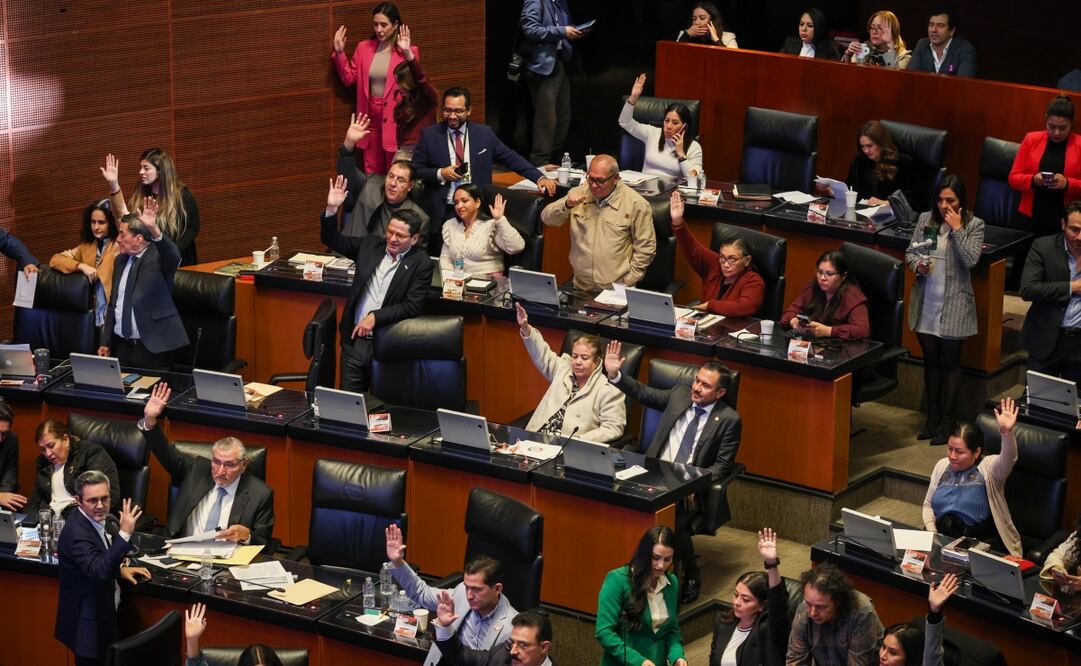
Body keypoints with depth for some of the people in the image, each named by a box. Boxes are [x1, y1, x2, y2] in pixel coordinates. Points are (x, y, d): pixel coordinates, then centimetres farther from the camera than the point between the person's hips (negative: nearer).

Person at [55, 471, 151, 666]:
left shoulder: (94, 519, 2)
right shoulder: (76, 531, -26)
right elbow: (98, 572, -39)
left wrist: (120, 568, 3)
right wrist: (124, 534, -42)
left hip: (103, 616, 9)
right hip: (89, 623, -9)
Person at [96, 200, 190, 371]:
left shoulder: (158, 256, -8)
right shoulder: (120, 260, 12)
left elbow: (173, 257, -34)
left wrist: (154, 230, -50)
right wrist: (106, 342, 17)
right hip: (121, 346, 6)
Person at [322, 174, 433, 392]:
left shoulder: (421, 264, -4)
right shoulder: (370, 245, 9)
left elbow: (412, 306, -11)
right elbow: (332, 240, 15)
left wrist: (375, 317, -18)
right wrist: (331, 209, -1)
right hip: (356, 340, 4)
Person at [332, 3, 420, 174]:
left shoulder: (407, 51, -7)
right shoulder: (363, 47, 5)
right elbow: (349, 79, 8)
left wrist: (407, 54, -29)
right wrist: (339, 52, -2)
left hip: (394, 117, -4)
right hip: (371, 116, 4)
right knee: (372, 172, 13)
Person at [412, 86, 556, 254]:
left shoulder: (484, 133, 6)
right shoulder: (429, 135, 3)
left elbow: (511, 158, 7)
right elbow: (415, 171, 5)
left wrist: (540, 177, -3)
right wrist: (440, 174, -12)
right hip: (442, 213, -1)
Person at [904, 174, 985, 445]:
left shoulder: (974, 225, -7)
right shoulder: (925, 219, 3)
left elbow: (971, 260, -18)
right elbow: (910, 252, 9)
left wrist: (956, 229, -19)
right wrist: (917, 264, -12)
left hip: (954, 305, -3)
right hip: (926, 302, 4)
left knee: (950, 362, 6)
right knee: (930, 360, 13)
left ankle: (947, 421, 14)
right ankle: (932, 416, 25)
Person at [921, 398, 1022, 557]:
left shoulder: (989, 468, -2)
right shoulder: (942, 466, 14)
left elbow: (1008, 459, -25)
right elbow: (928, 505, 19)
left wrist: (1006, 432, -44)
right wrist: (932, 532, 0)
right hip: (941, 536, 5)